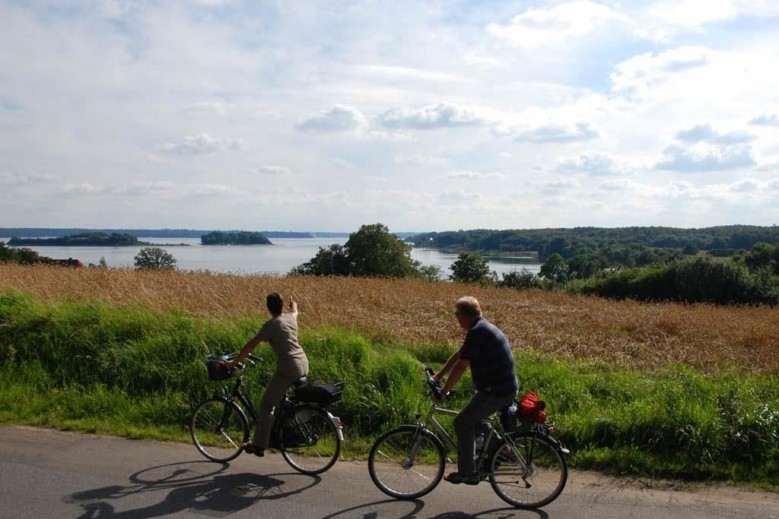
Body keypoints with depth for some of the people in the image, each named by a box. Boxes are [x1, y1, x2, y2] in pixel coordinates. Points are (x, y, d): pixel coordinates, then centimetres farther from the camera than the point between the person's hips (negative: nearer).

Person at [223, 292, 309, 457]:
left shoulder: (271, 325, -9)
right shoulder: (291, 317, 10)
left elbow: (250, 346, -7)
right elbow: (294, 311, 37)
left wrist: (234, 362, 2)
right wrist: (294, 305, 61)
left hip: (288, 369, -8)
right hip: (303, 366, 8)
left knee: (266, 405, 0)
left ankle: (259, 445, 1)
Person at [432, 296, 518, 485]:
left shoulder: (477, 332, -18)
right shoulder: (484, 328, 14)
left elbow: (460, 366, -18)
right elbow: (458, 355, 21)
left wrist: (444, 391, -10)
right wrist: (438, 376, 23)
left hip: (496, 392, -10)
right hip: (507, 389, 10)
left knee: (463, 422, -2)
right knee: (472, 419, 21)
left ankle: (467, 473, 3)